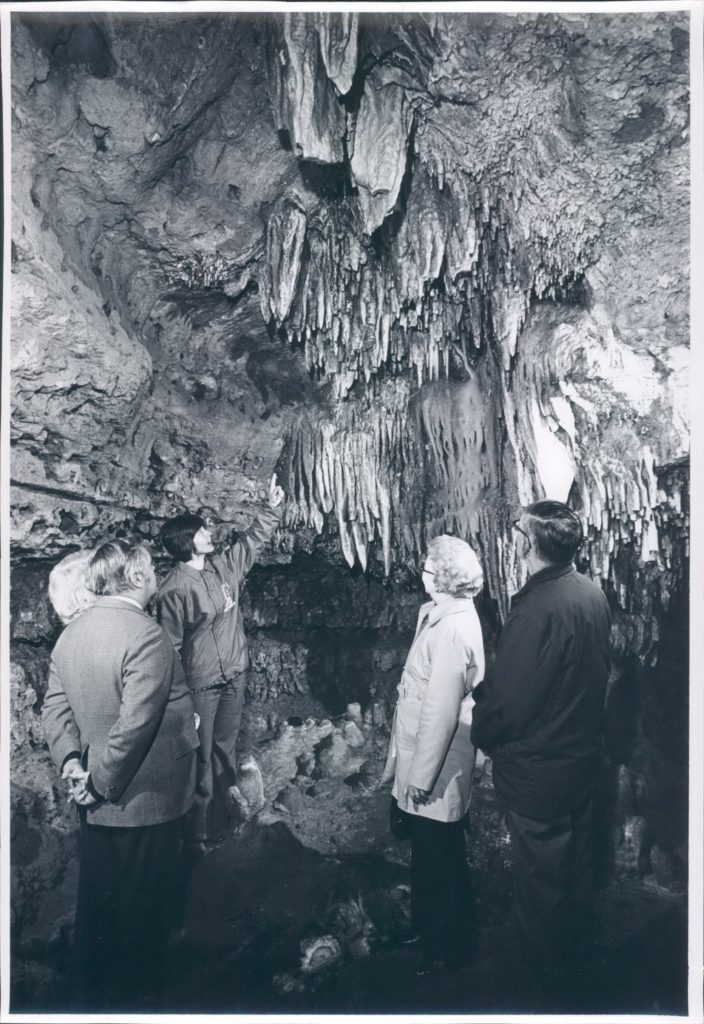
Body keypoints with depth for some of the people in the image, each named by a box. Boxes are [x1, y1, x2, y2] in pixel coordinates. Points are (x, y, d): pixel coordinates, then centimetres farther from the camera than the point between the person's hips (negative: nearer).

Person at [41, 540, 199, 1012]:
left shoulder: (72, 632, 1)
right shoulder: (147, 636, -25)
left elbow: (55, 708, 3)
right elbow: (134, 726, -28)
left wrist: (71, 762, -3)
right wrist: (103, 784, -16)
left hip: (96, 806, 8)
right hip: (145, 800, -8)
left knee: (96, 902, 24)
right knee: (140, 911, 12)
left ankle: (91, 999, 42)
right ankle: (134, 1002, 29)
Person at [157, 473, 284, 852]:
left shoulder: (223, 565, 0)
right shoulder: (174, 590, -20)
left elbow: (252, 540, 16)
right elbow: (169, 646, -18)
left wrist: (273, 508, 6)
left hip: (234, 674, 6)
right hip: (201, 684, -6)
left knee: (226, 741, 24)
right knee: (200, 753, 5)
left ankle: (226, 788, 46)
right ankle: (198, 827, 18)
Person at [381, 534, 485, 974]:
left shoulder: (451, 630, -27)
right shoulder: (445, 614, 4)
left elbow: (441, 711, -26)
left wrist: (421, 776, -20)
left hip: (436, 771, -9)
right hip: (423, 758, 9)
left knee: (441, 860, 9)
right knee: (425, 852, 24)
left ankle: (448, 949, 28)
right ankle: (425, 928, 42)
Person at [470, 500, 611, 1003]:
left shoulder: (537, 609, -30)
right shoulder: (593, 593, -4)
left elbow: (507, 697, -24)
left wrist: (483, 734, -3)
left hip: (538, 770, -8)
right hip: (584, 754, 8)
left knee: (539, 877, 14)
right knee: (577, 862, 26)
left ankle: (548, 973, 34)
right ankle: (579, 952, 46)